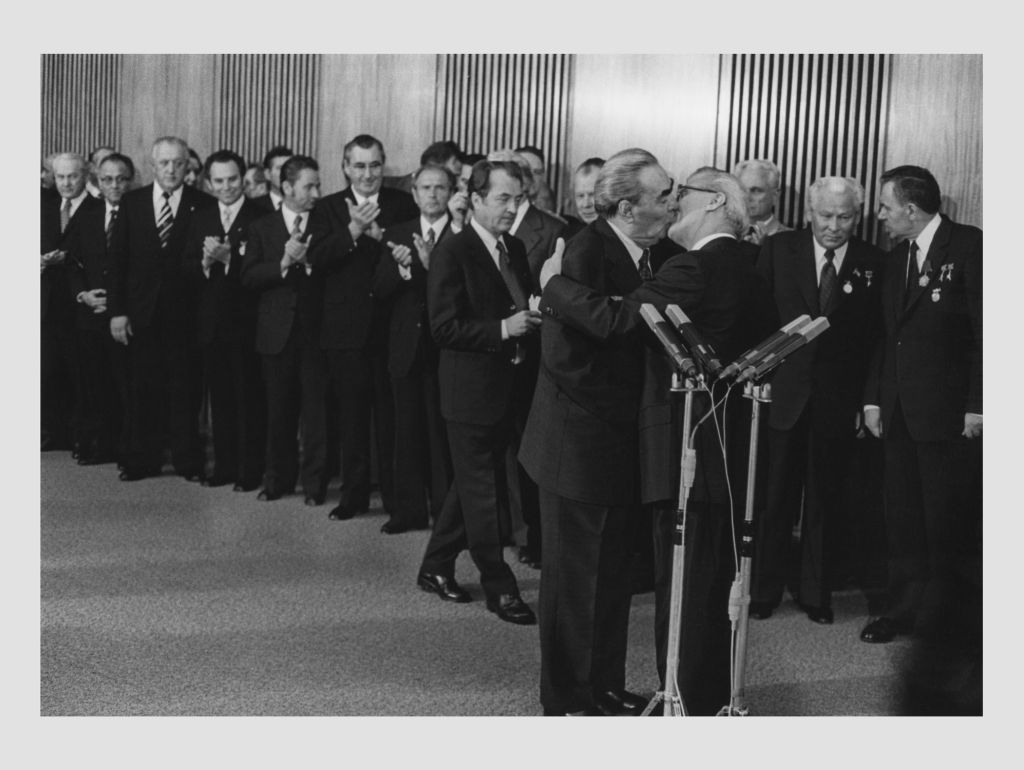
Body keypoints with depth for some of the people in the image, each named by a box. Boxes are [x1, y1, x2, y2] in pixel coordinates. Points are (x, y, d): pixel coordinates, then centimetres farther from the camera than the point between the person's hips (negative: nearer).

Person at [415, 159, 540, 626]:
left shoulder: (515, 249, 10)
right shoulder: (451, 254, -12)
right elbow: (444, 327, -16)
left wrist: (531, 320, -4)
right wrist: (501, 330, -24)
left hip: (510, 389, 8)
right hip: (472, 390, -8)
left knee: (473, 485, 17)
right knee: (482, 494, 3)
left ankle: (436, 567, 32)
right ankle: (498, 587, 13)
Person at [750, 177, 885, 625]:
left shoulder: (872, 264, 2)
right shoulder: (778, 249, 1)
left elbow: (875, 337, 1)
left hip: (839, 401, 1)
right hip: (783, 394, 0)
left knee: (826, 501, 10)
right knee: (775, 499, 6)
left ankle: (817, 594, 24)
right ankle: (764, 590, 19)